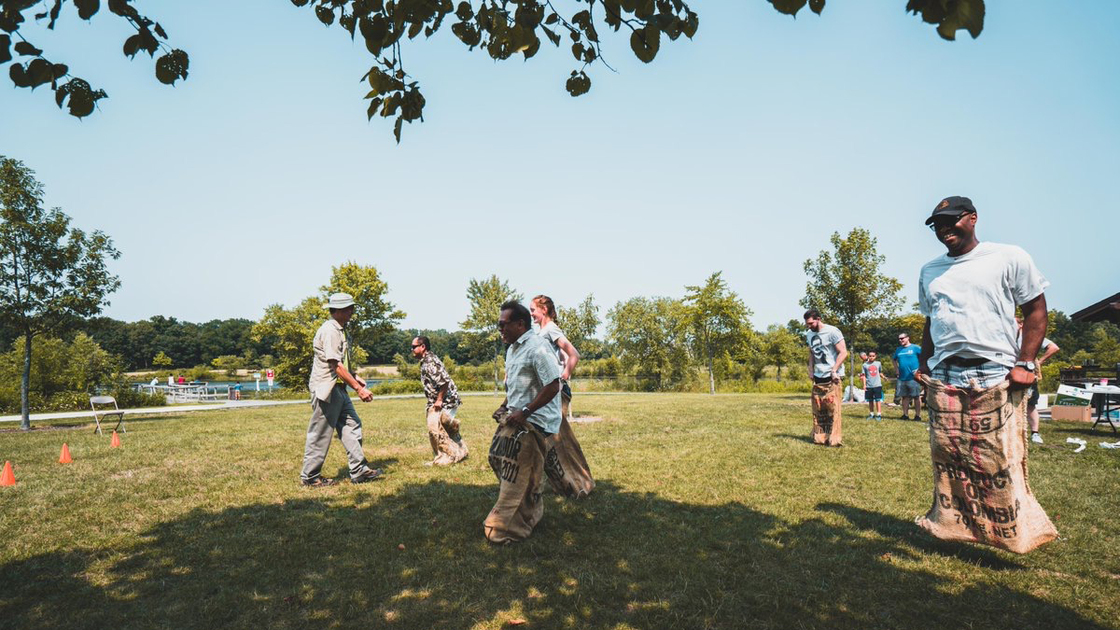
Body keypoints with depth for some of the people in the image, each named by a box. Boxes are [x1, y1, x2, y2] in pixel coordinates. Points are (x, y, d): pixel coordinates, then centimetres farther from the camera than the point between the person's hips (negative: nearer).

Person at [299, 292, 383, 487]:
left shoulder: (340, 330, 14)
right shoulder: (329, 331, -17)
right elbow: (336, 365, -23)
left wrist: (355, 377, 14)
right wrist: (358, 388, -24)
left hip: (338, 389, 10)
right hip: (326, 388, -10)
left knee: (352, 426, 7)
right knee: (320, 434, 0)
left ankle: (359, 471, 10)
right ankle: (310, 476, 13)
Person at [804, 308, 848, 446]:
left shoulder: (832, 332, -11)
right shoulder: (809, 335, 11)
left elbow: (843, 353, -12)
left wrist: (834, 370, -16)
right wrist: (811, 370, 11)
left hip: (831, 378, -7)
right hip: (817, 378, 7)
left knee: (833, 409, -6)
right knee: (818, 409, 8)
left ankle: (834, 439, -1)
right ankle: (819, 437, 14)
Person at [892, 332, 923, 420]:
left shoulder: (915, 348, -5)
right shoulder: (898, 349, 12)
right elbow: (894, 359, 26)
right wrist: (896, 369, 12)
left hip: (913, 377, -5)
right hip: (902, 378, 5)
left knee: (916, 397, 0)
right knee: (904, 397, 10)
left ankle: (918, 416, 4)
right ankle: (905, 415, 16)